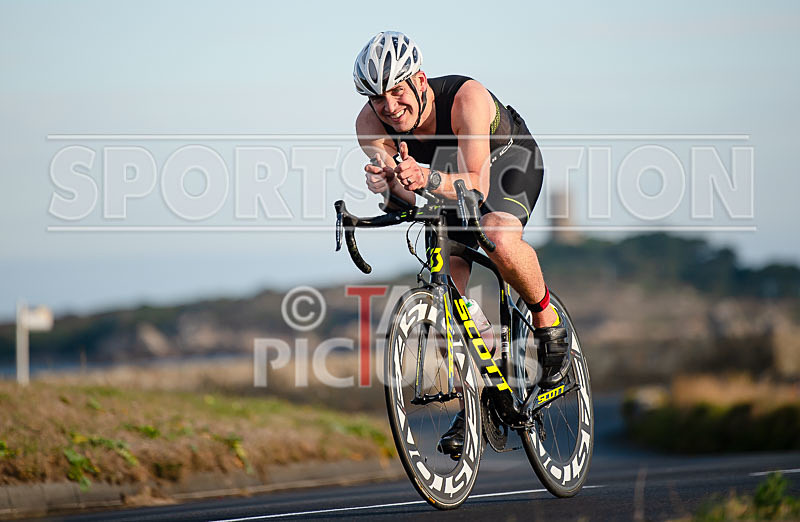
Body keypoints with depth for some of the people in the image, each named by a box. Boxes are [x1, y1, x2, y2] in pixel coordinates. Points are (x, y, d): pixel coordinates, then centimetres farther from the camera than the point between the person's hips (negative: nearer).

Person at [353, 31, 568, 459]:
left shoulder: (466, 98, -39)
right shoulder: (371, 123, -26)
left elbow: (477, 185, -45)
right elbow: (403, 191, -37)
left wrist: (429, 178, -63)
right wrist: (392, 181, -60)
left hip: (507, 159, -5)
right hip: (444, 173, 5)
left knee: (499, 239, -34)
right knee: (450, 275, -11)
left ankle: (548, 322, -7)